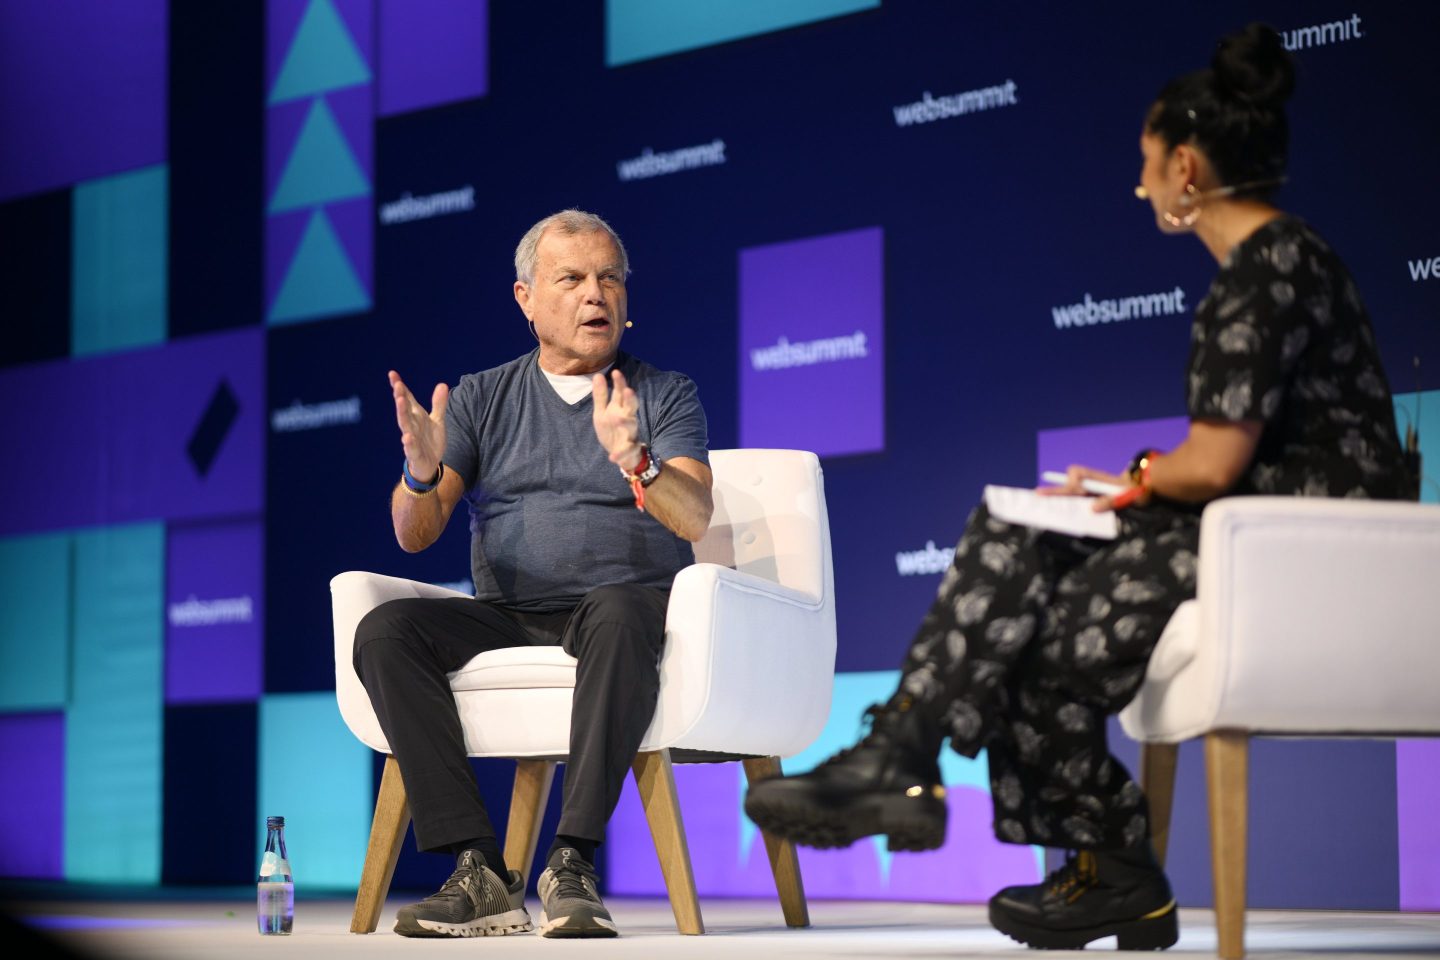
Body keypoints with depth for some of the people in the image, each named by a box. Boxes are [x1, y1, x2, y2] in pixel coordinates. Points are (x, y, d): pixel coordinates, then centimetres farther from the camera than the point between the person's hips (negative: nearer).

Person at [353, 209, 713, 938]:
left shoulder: (664, 395, 10)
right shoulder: (481, 398, 15)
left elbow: (694, 518, -8)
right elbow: (414, 534, 5)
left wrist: (633, 460, -29)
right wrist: (421, 471, -19)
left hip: (628, 603, -3)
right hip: (507, 619, 3)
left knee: (617, 612, -38)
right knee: (385, 631, -25)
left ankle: (572, 864, -39)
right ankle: (481, 872, -30)